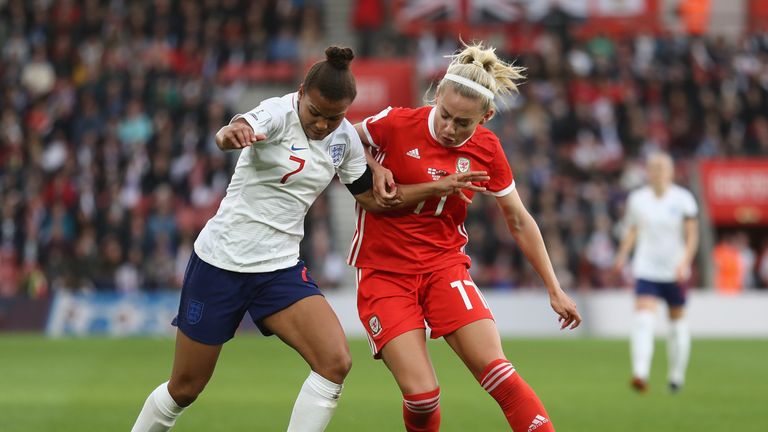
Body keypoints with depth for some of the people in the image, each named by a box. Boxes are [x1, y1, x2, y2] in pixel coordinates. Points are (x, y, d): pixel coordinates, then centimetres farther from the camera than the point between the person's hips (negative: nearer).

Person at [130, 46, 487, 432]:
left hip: (280, 267, 5)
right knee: (185, 389, 4)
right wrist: (232, 134, -64)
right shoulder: (279, 114, -18)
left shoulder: (344, 138, 1)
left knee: (336, 363, -18)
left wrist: (440, 186, 2)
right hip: (221, 261, -5)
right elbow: (225, 137, -39)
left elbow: (374, 198, 12)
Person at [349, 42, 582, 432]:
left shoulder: (486, 150, -3)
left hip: (445, 265, 2)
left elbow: (519, 222, 10)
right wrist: (374, 169, -12)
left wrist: (554, 289, 12)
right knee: (421, 394, -15)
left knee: (494, 367, -19)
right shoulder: (397, 124, -12)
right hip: (383, 270, -2)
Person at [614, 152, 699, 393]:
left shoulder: (682, 199, -3)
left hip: (675, 272, 0)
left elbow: (692, 235, -5)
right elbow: (631, 230, 13)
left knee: (677, 323, 11)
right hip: (646, 270, 0)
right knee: (643, 321, -17)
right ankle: (640, 373, -28)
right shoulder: (637, 199, 3)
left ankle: (676, 376, 27)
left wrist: (684, 262, -17)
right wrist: (622, 255, -3)